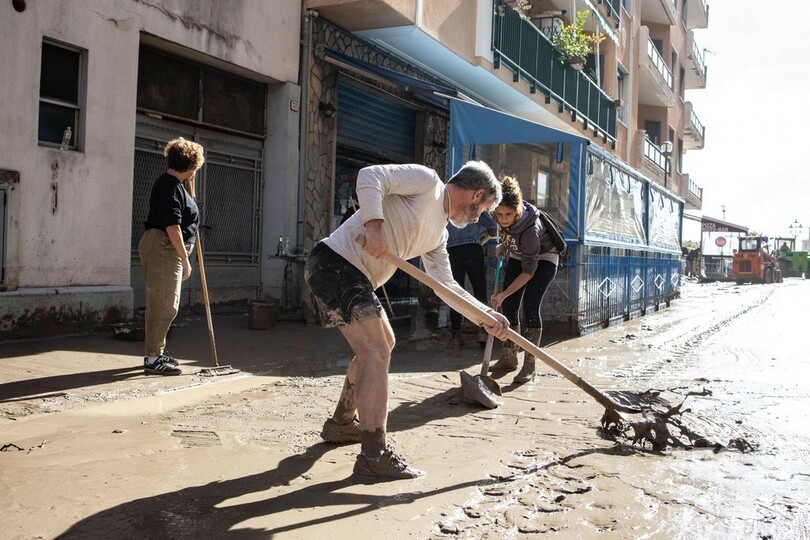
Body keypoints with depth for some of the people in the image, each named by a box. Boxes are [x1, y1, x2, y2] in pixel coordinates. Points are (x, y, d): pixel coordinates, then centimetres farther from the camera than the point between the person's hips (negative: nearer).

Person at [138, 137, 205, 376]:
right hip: (163, 248, -11)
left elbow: (185, 208, 35)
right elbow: (172, 226, -22)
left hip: (161, 248, 11)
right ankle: (152, 359, -3)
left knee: (162, 304, 18)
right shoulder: (170, 186, -16)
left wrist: (189, 185, 22)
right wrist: (185, 260, -20)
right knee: (165, 305, -8)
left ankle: (157, 351, 29)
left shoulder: (173, 183, 15)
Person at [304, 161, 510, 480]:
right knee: (376, 353, -13)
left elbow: (446, 285, 18)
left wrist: (488, 315, 10)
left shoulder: (438, 234, 18)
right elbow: (370, 175, -18)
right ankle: (373, 456, -6)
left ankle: (342, 423, 38)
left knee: (382, 344, 24)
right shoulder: (426, 181, -6)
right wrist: (373, 227, -29)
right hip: (334, 262, -11)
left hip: (355, 278, 11)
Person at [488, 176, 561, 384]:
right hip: (519, 256, 7)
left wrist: (503, 294, -38)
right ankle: (508, 358, 12)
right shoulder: (502, 216, -23)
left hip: (543, 259, -6)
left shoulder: (531, 228, -40)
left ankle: (529, 365, -12)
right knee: (509, 306, 1)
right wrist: (503, 245, -5)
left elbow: (529, 271, -34)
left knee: (530, 306, -18)